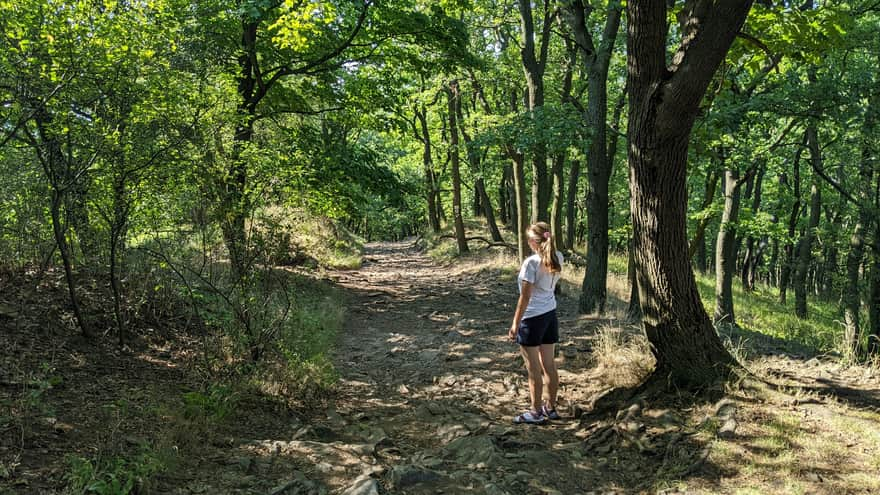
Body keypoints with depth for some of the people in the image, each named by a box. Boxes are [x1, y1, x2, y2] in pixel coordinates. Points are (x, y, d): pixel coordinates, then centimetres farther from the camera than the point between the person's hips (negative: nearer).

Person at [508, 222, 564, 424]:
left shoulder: (531, 263, -21)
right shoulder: (557, 258, -1)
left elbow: (525, 297, -19)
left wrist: (515, 324, -12)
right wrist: (547, 245, 14)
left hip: (532, 318, -7)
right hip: (550, 314, 7)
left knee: (533, 369, 5)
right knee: (549, 365, 17)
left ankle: (535, 412, 16)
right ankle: (551, 407, 29)